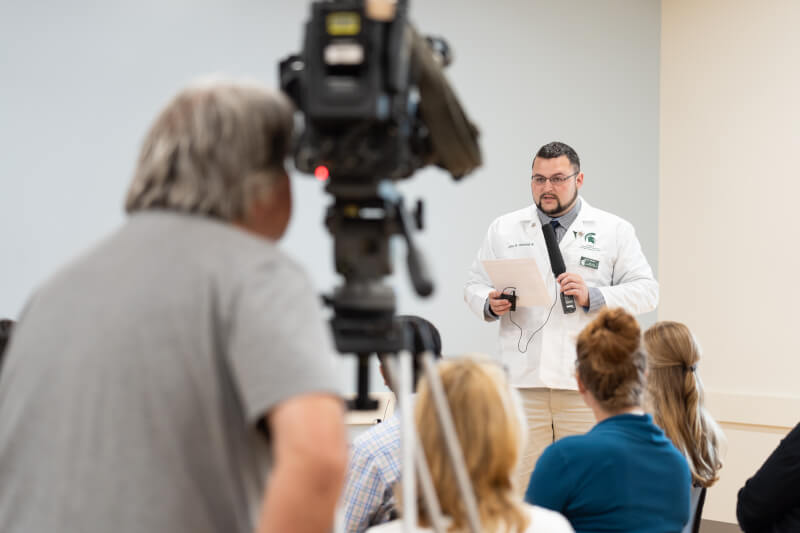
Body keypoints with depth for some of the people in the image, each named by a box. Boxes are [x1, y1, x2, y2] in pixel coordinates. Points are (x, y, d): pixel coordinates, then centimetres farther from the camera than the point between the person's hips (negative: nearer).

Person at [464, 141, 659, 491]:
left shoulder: (614, 231, 8)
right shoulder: (503, 230, 14)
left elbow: (645, 291, 2)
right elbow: (474, 286, 17)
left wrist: (592, 296, -13)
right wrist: (490, 304, -7)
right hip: (523, 381, 1)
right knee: (520, 481, -1)